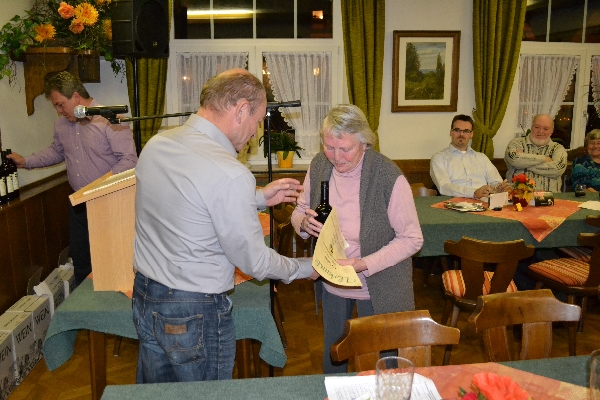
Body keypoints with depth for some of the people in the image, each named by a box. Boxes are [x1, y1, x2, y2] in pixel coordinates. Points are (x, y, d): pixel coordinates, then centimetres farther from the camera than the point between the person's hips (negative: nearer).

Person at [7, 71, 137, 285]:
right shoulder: (61, 124, 8)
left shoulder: (111, 119, -17)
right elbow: (56, 151, 26)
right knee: (80, 259, 18)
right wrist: (25, 161, 18)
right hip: (78, 203, 7)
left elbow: (129, 160, -22)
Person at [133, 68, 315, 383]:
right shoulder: (230, 174, -27)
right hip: (194, 314, -7)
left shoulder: (155, 144, -2)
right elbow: (255, 263, -17)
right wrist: (304, 268, 1)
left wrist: (259, 197, 12)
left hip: (144, 297, 8)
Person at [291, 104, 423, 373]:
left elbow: (412, 239, -18)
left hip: (377, 290, -4)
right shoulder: (319, 165, -8)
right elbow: (299, 210, 7)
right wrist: (303, 223, -17)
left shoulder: (389, 177, -23)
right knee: (332, 359, 24)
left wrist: (364, 265, -28)